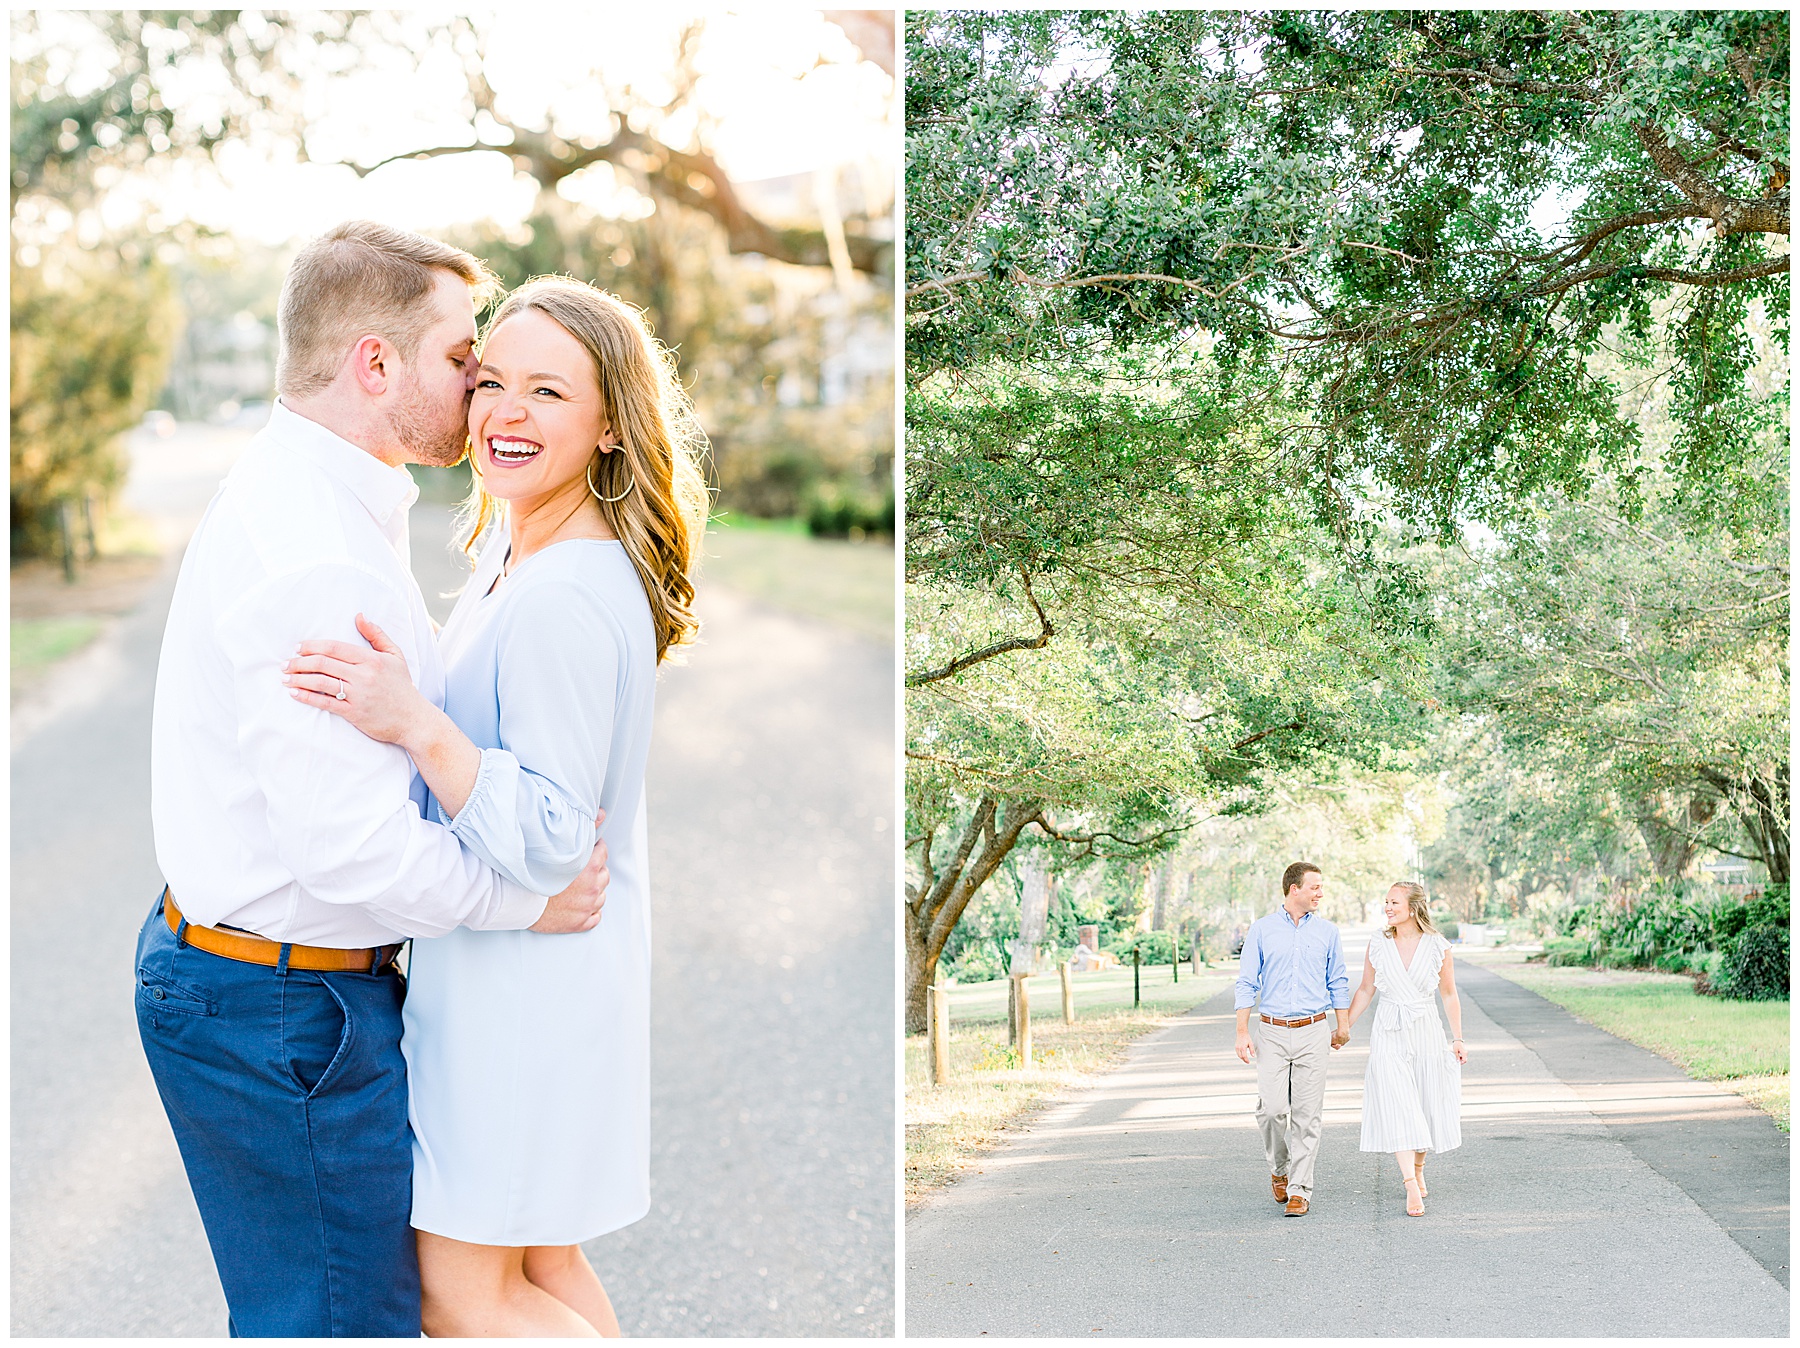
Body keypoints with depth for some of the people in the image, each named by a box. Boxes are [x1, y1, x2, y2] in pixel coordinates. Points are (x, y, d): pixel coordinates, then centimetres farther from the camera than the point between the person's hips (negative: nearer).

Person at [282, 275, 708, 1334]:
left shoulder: (561, 599, -25)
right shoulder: (521, 552, 7)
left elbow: (550, 839, -27)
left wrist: (414, 724, -34)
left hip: (526, 976, -10)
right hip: (527, 965, 10)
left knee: (463, 1295, 4)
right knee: (535, 1263, 21)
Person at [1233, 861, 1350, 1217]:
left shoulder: (1327, 932, 7)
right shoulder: (1262, 930, 2)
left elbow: (1338, 983, 15)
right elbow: (1247, 983, 3)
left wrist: (1343, 1027, 12)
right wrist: (1242, 1033, -3)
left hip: (1313, 1031, 1)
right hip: (1273, 1033, -1)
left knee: (1307, 1114, -2)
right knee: (1272, 1108, -8)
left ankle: (1300, 1190, 3)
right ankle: (1279, 1169, 19)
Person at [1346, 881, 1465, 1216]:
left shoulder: (1438, 947, -3)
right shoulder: (1378, 945, -1)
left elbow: (1449, 995, 6)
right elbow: (1365, 990, 9)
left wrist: (1458, 1039, 5)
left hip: (1426, 1034, 0)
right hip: (1389, 1035, 0)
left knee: (1426, 1105, 8)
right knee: (1398, 1109, -10)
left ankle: (1417, 1170, 32)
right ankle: (1412, 1188, -13)